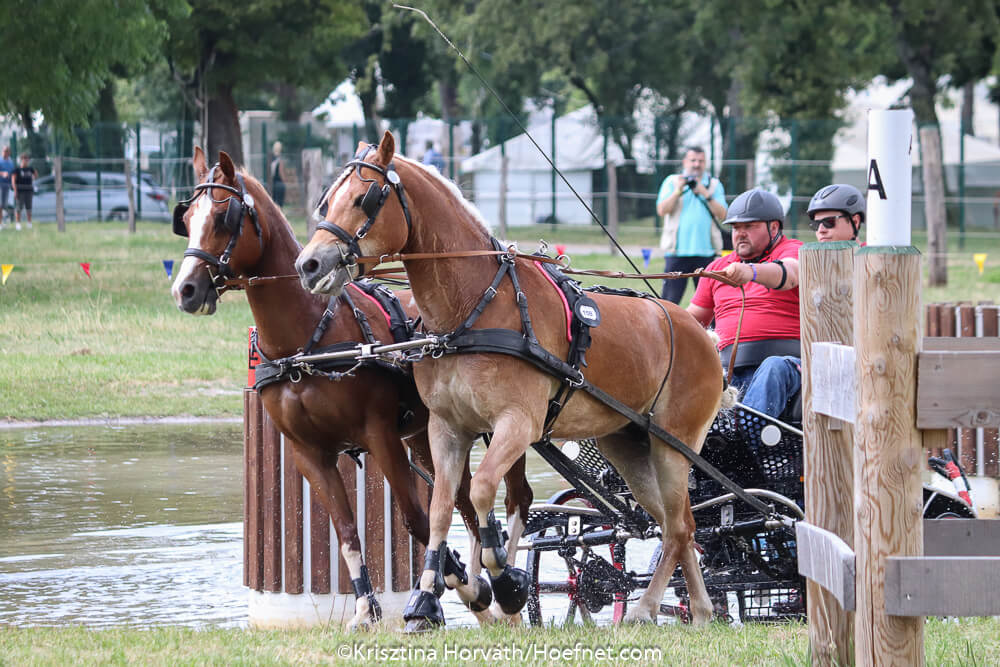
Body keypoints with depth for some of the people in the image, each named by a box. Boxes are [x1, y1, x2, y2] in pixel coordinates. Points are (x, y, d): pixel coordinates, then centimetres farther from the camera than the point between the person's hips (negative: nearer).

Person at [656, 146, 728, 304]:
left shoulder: (714, 184, 12)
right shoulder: (672, 181, 10)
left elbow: (722, 214, 1)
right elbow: (662, 211, -1)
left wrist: (706, 195, -10)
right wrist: (678, 191, -9)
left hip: (706, 251, 1)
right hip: (677, 250, -1)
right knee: (670, 298, -7)